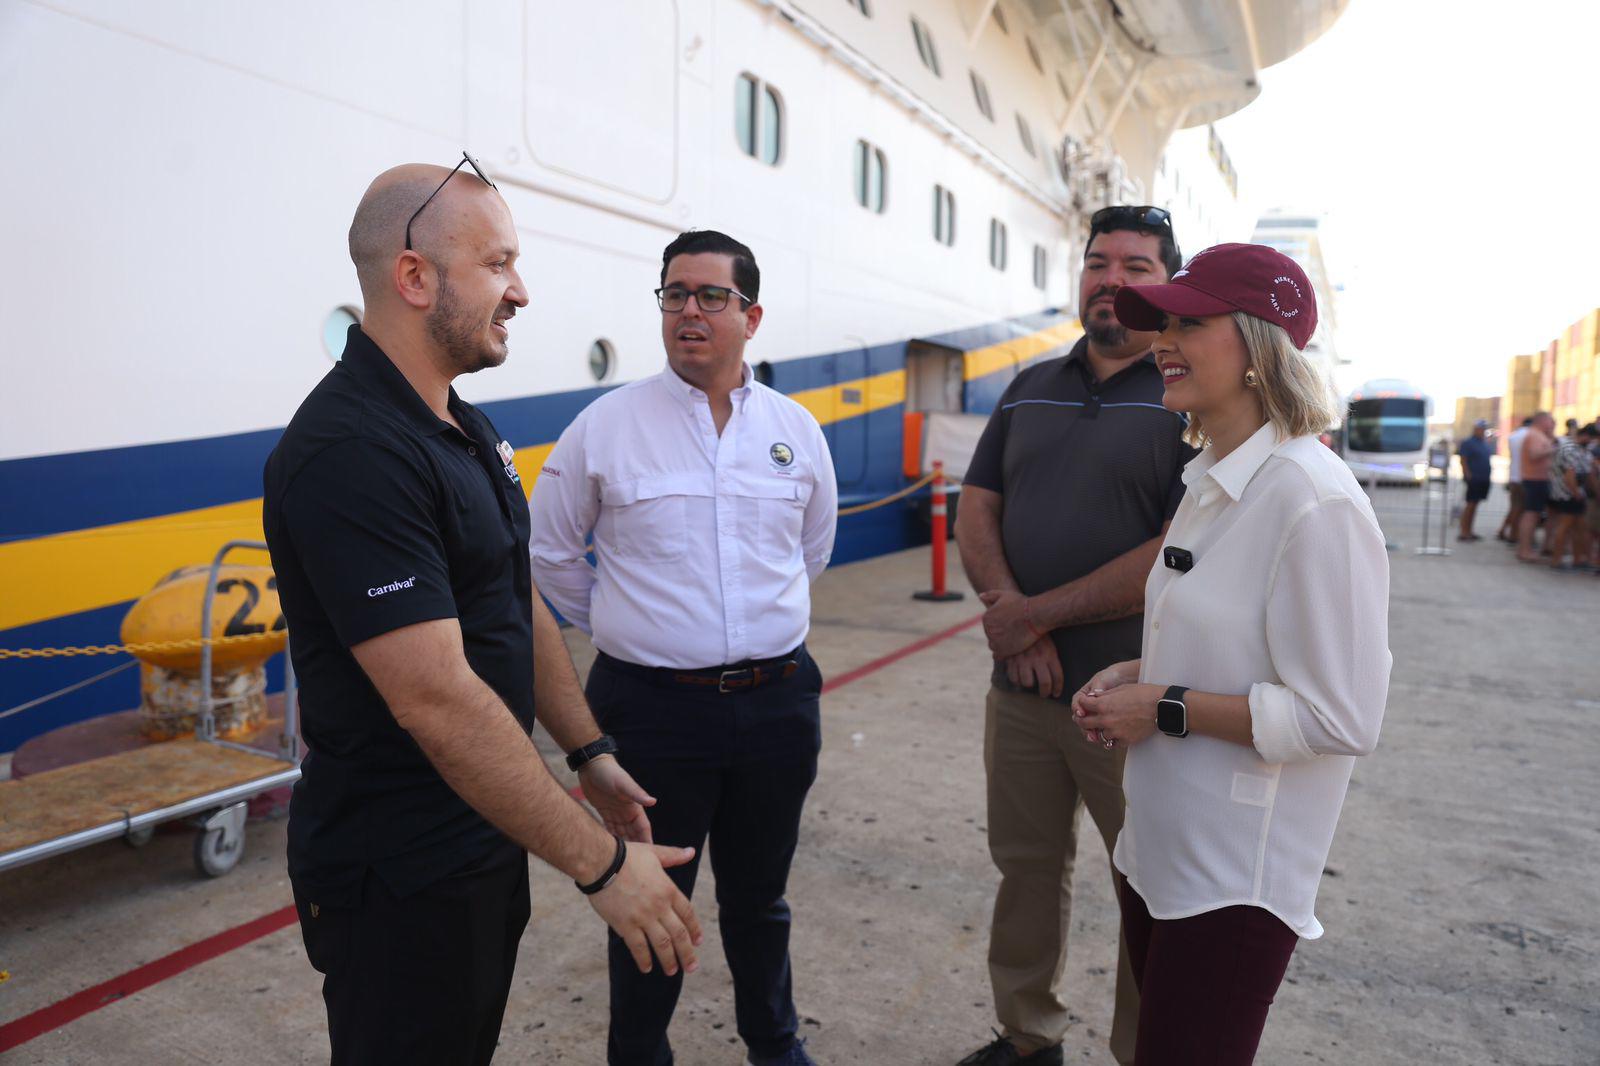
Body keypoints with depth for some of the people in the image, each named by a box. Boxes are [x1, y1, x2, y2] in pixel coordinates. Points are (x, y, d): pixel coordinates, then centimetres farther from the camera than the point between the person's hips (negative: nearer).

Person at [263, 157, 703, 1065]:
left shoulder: (469, 427, 7)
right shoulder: (351, 452, -25)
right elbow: (435, 699, -29)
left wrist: (588, 752, 13)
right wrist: (599, 864, -24)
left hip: (486, 834, 9)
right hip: (401, 872, -9)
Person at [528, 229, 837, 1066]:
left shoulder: (796, 429, 3)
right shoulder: (606, 425, -7)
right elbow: (550, 549, 5)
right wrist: (618, 627, 8)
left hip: (776, 704, 3)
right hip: (653, 707, -2)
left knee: (759, 898, 21)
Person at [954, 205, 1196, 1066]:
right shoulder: (1032, 388, 11)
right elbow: (976, 511, 7)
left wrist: (1037, 612, -14)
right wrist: (1009, 613, -9)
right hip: (1021, 686, 5)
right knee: (1027, 867, 17)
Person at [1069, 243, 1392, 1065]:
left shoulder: (1313, 501, -21)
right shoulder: (1206, 482, 7)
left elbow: (1341, 719, -22)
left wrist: (1165, 709, -19)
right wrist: (1131, 676, 1)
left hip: (1235, 880, -8)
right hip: (1158, 846, 8)